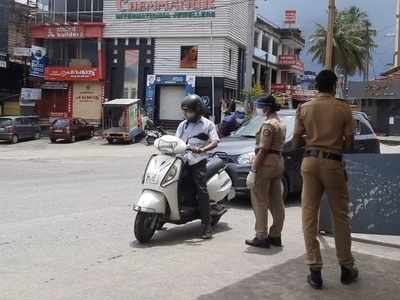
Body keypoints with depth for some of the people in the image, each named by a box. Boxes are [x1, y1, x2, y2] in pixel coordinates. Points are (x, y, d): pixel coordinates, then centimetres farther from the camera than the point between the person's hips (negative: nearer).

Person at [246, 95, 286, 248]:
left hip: (267, 163, -10)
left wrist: (254, 168, -18)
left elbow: (263, 150, -20)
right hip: (279, 161, 10)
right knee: (276, 201, 11)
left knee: (260, 201, -4)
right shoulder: (281, 124, 15)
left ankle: (261, 237, -2)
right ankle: (275, 236, 18)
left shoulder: (268, 124, -14)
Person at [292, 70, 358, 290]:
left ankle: (315, 271, 4)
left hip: (310, 161, 2)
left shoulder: (304, 108, 1)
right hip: (333, 163, -1)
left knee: (309, 215, 5)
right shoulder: (343, 109, -4)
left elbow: (296, 141, 2)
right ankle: (346, 267, 21)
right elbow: (349, 143, -2)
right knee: (340, 215, 11)